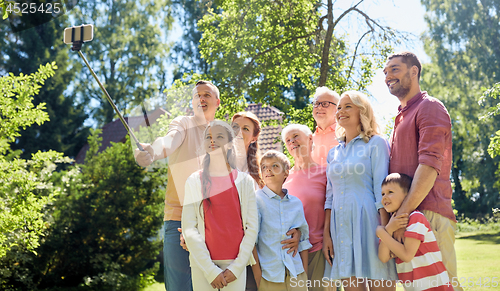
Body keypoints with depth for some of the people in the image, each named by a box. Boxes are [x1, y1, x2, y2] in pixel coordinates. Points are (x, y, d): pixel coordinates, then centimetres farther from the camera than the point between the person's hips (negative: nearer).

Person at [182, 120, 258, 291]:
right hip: (202, 264, 0)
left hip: (236, 264, 0)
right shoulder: (194, 181, 4)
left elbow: (252, 227, 2)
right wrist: (210, 270, -10)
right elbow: (189, 229, -2)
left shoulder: (244, 181, 6)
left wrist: (237, 267, -7)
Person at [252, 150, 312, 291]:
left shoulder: (296, 203, 9)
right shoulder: (256, 200, -4)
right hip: (269, 276, -3)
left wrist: (305, 274, 8)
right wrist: (258, 277, -11)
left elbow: (303, 241, 13)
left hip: (296, 274, 4)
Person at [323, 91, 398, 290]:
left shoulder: (376, 143, 1)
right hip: (341, 227, 5)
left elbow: (381, 191, -7)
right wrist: (326, 234, 9)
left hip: (368, 223, -5)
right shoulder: (334, 153, 18)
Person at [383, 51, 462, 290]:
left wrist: (402, 213, -20)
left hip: (428, 213, -9)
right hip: (405, 216, 9)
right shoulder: (401, 116, 26)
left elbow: (430, 166, -16)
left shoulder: (429, 108, -3)